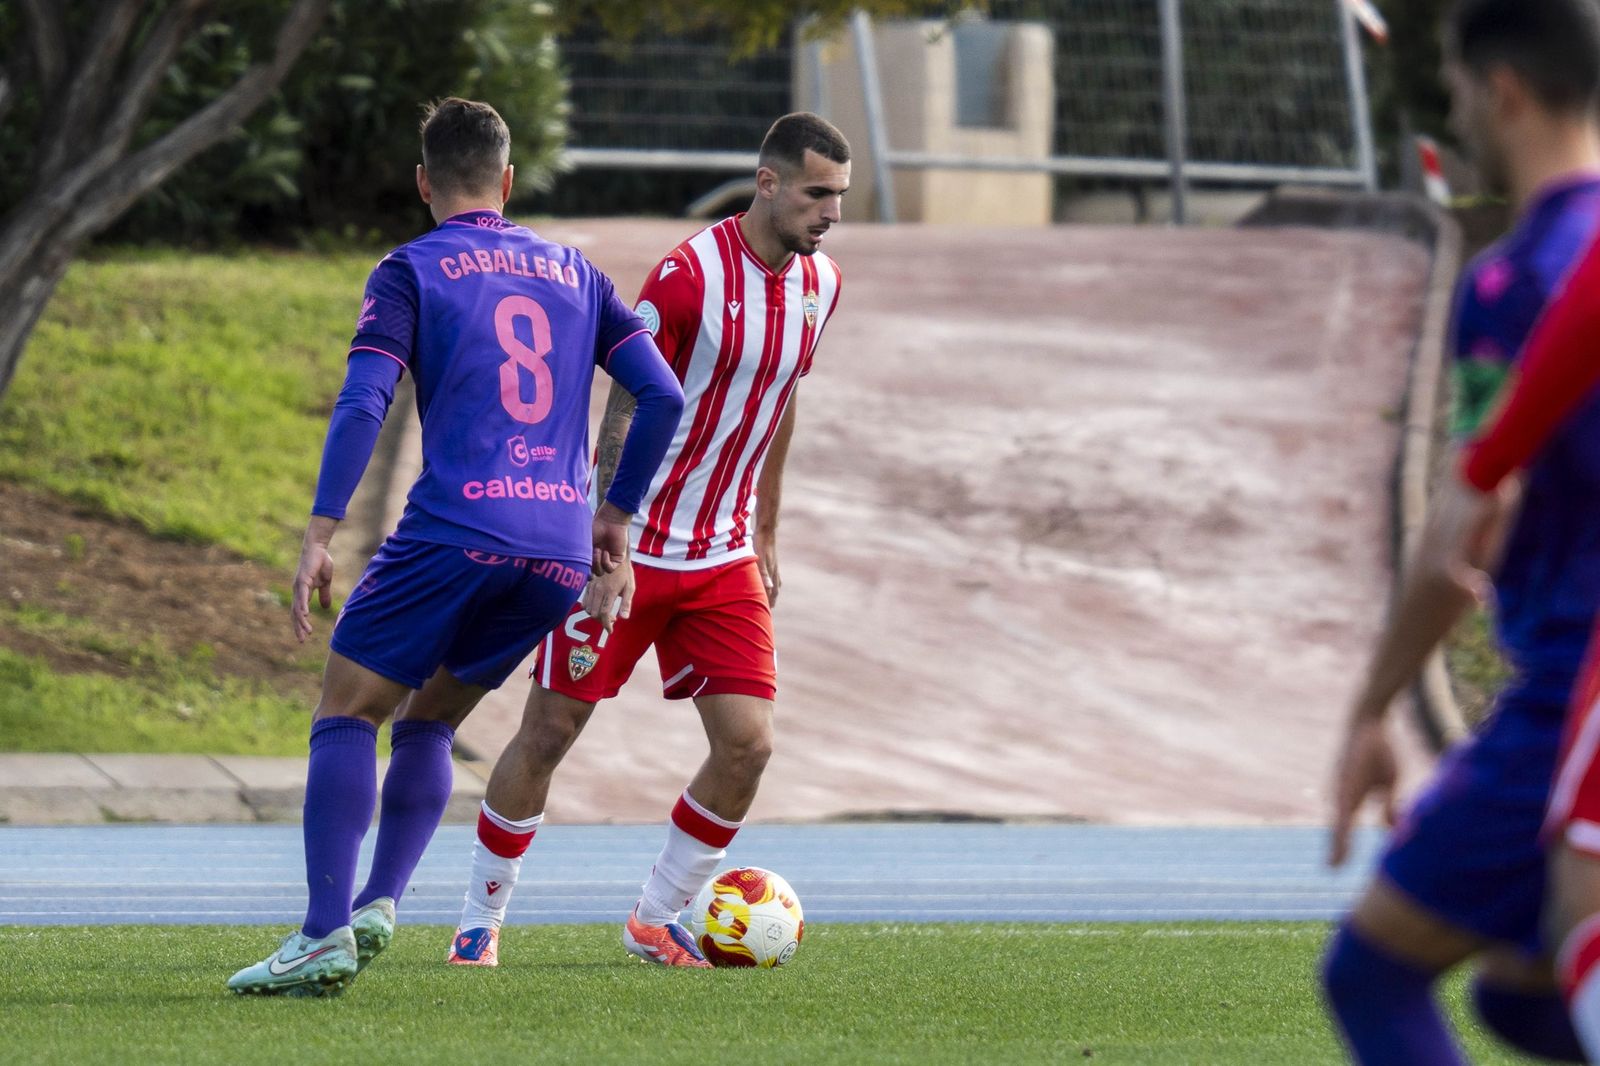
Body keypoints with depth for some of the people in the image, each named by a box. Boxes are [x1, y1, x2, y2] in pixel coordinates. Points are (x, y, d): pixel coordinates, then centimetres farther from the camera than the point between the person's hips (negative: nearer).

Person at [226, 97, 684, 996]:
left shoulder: (412, 272, 5)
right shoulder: (574, 274, 18)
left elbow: (363, 404, -8)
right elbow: (664, 395, 13)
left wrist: (321, 534, -10)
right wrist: (616, 513, 22)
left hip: (457, 530, -5)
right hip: (561, 549, 5)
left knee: (348, 714, 2)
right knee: (428, 720, 20)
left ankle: (325, 936, -11)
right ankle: (379, 906, 2)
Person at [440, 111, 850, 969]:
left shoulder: (819, 284, 4)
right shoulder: (689, 275, -18)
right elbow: (622, 414, -16)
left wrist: (766, 537, 22)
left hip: (724, 557, 6)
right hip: (630, 549, -6)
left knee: (746, 742, -6)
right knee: (550, 730, -1)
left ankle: (656, 919, 11)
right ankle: (480, 920, 14)